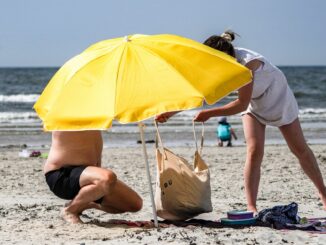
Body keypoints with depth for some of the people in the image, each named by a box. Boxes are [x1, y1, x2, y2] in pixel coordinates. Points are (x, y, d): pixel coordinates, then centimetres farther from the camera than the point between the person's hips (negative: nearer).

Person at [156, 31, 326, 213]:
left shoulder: (248, 62, -39)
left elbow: (241, 104, -38)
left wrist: (209, 113, -39)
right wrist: (170, 112, -22)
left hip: (279, 97, -4)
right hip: (254, 104, 4)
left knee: (301, 150, 7)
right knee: (254, 152, -14)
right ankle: (251, 206, -15)